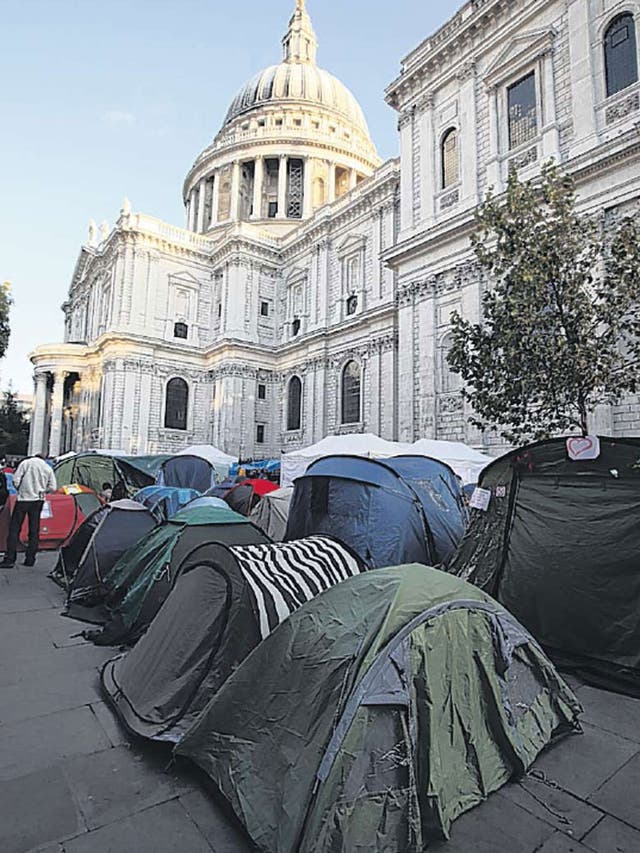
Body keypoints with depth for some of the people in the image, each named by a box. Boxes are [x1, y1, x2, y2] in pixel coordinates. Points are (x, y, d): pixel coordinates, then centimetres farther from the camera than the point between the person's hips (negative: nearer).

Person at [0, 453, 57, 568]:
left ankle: (10, 559, -2)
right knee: (34, 530, 8)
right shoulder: (48, 468, 9)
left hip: (23, 498, -2)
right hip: (38, 500, 3)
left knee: (14, 528, 2)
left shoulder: (25, 463, 3)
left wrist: (20, 489, 13)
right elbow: (52, 487, 3)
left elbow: (16, 480, -5)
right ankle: (30, 559, 11)